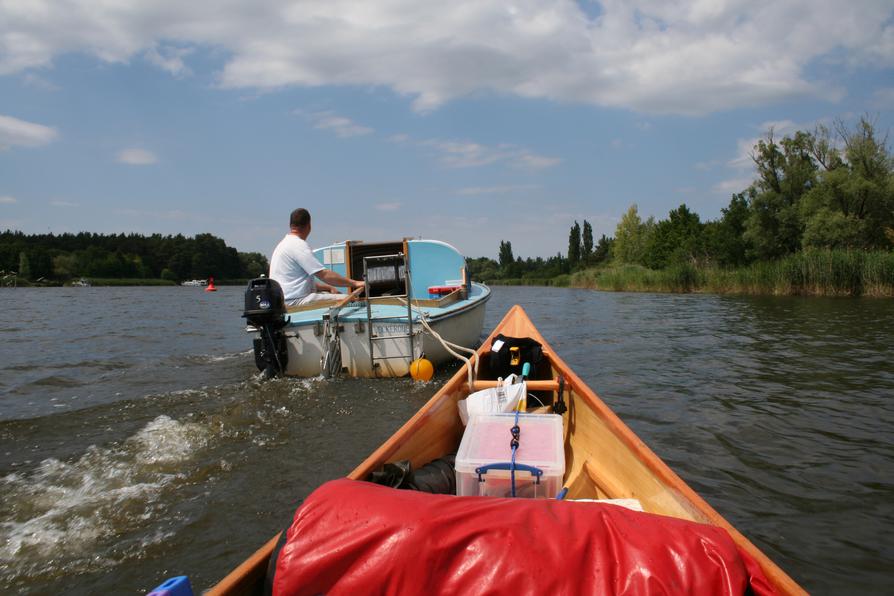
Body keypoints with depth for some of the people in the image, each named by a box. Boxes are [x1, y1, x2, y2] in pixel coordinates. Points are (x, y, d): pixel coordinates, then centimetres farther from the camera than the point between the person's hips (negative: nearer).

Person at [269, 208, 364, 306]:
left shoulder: (283, 243, 20)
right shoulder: (298, 245, -13)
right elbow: (324, 274, -18)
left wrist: (328, 287, 13)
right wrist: (354, 283, -12)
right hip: (295, 301, -11)